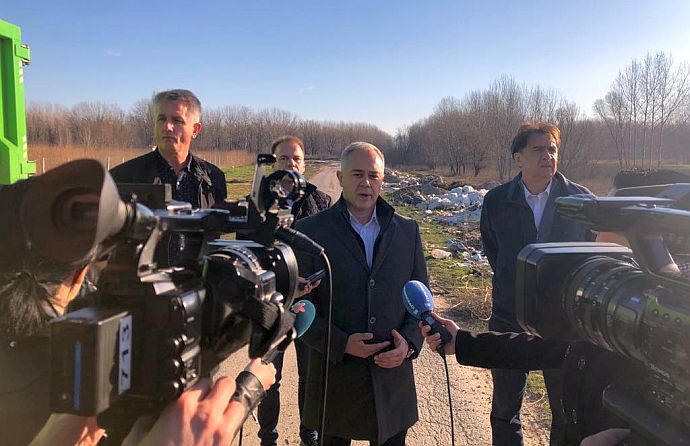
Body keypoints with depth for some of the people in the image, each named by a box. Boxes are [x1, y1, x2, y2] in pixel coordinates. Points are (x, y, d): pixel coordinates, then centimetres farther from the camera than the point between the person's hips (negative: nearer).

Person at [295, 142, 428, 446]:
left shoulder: (407, 231, 4)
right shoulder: (309, 232, -5)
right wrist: (341, 344, -16)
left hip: (393, 376, 2)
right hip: (335, 379, -2)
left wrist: (409, 341, -8)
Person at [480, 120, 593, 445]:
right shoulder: (496, 201, -3)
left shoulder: (581, 200, -6)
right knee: (505, 409, 15)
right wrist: (511, 284, 9)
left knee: (569, 411, 14)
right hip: (509, 319, 1)